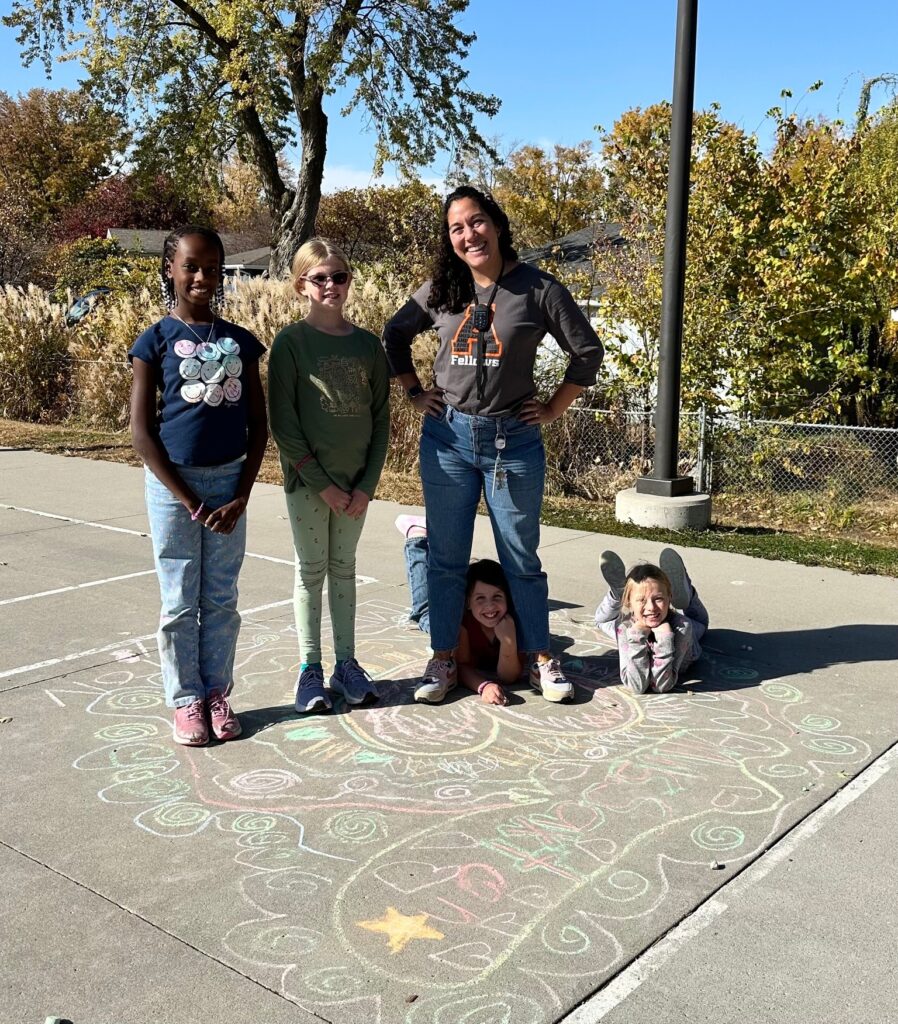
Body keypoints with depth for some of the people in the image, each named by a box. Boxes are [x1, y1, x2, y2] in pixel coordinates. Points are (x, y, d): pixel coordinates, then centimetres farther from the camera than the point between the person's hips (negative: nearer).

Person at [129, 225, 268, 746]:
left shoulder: (240, 341, 5)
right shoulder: (156, 340, -4)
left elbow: (258, 426, 5)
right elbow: (142, 431, -7)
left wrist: (241, 497, -5)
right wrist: (189, 501, -12)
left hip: (229, 481, 3)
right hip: (174, 484, -2)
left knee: (222, 598, 10)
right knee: (180, 601, 6)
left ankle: (217, 693, 24)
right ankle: (186, 700, 19)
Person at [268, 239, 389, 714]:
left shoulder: (368, 344, 4)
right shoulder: (291, 342, -7)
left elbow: (381, 419, 6)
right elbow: (283, 421, -10)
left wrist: (367, 483, -3)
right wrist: (321, 482, -13)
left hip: (356, 482, 3)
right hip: (308, 479, -3)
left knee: (344, 569, 13)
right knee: (311, 570, 5)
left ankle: (346, 664, 22)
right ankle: (309, 670, 16)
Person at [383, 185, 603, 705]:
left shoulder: (537, 289, -6)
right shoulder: (440, 291, 2)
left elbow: (588, 352, 0)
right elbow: (394, 335, 17)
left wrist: (554, 409, -2)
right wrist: (415, 392, 10)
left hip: (513, 441, -2)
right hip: (447, 437, 3)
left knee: (522, 558, 8)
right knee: (446, 557, 9)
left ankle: (542, 659, 22)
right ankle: (443, 659, 22)